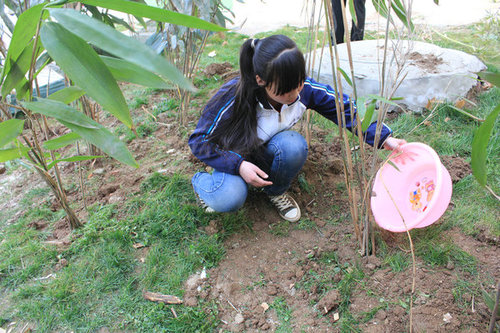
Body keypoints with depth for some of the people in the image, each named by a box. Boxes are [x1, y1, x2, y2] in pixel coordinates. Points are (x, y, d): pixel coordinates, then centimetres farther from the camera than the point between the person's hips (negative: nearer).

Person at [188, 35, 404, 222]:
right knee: (230, 198, -35)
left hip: (268, 154, 4)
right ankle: (201, 181, 3)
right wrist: (239, 165, -34)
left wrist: (384, 139, -22)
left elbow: (346, 109, -13)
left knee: (294, 145, -32)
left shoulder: (305, 90, -23)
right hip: (235, 159, -3)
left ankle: (276, 192, 0)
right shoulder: (234, 99, -33)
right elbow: (200, 141, -22)